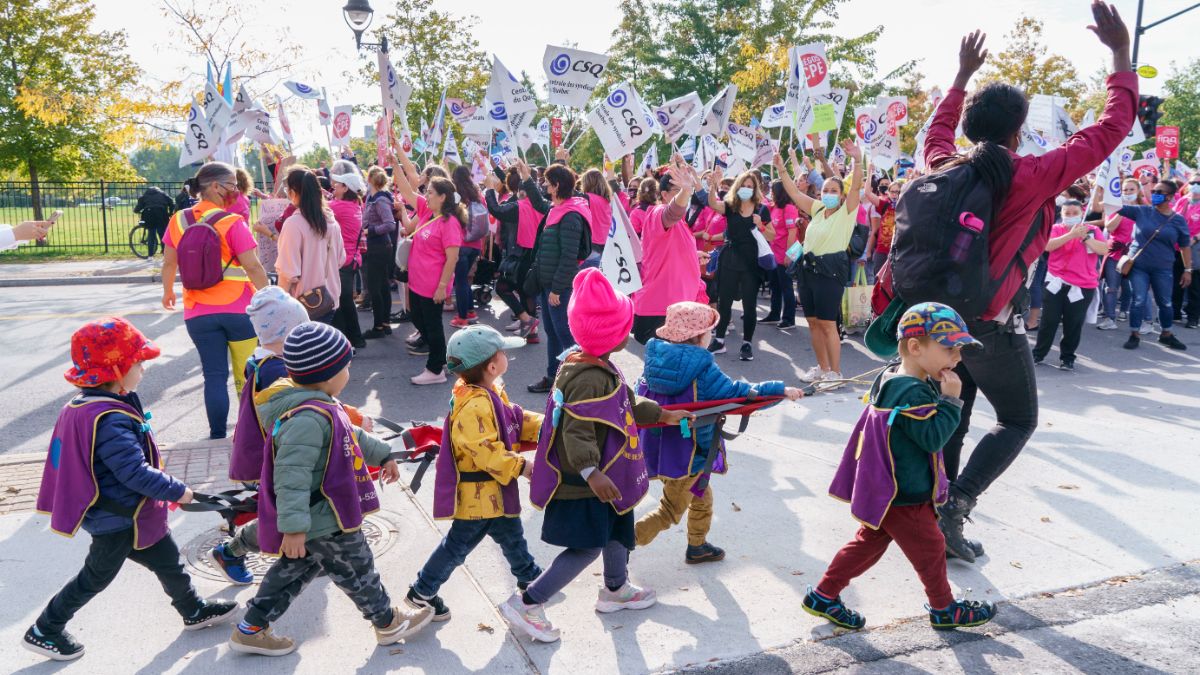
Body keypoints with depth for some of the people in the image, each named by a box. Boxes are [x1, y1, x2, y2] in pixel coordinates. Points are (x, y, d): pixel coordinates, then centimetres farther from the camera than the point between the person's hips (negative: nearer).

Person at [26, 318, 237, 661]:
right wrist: (177, 491, -19)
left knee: (167, 558, 19)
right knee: (97, 576, 12)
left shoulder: (82, 405, 2)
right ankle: (44, 631, 30)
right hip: (119, 520, -9)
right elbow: (135, 473, -32)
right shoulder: (110, 420, -31)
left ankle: (194, 610, 35)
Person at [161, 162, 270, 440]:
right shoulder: (232, 222, -12)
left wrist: (168, 291, 27)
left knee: (214, 375, 8)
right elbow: (252, 266, -15)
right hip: (238, 309, -3)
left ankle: (218, 435, 10)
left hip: (198, 313, 3)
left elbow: (169, 262, 11)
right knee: (247, 373, 10)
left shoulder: (178, 221, 2)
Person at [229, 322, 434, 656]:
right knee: (356, 570, 11)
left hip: (314, 515, 10)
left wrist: (382, 454, 30)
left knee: (295, 569, 24)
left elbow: (350, 435, 20)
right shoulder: (309, 419, -31)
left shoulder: (317, 405, 4)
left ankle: (251, 629, 35)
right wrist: (294, 526, -37)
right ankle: (389, 623, 33)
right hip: (323, 521, -10)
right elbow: (292, 475, -35)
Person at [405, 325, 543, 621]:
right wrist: (521, 467, -28)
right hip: (477, 492, -10)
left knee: (510, 532, 24)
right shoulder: (474, 407, -31)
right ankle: (422, 591, 21)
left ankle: (528, 577, 44)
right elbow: (487, 452, -34)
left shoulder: (491, 394, 4)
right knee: (459, 543, 5)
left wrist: (542, 426, 1)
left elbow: (515, 420, 14)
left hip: (494, 489, 10)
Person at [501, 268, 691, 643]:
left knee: (617, 530, 25)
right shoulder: (591, 380, -29)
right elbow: (577, 432, -35)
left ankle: (616, 590, 48)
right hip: (584, 484, -11)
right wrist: (591, 472, -45)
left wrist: (662, 415, 21)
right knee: (587, 547, -3)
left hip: (605, 475, 11)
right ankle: (526, 604, 7)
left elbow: (628, 404, 18)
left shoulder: (601, 367, 4)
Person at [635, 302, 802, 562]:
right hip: (686, 454, -8)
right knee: (670, 512, 9)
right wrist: (780, 390, -6)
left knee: (701, 496, 28)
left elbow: (641, 396, 5)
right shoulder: (702, 369, -23)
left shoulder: (654, 357, -4)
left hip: (656, 447, 8)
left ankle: (697, 546, 45)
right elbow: (735, 394, -15)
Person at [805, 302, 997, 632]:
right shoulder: (912, 393, -26)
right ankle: (944, 609, 31)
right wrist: (951, 400, -22)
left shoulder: (891, 378, 6)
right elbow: (934, 436, -26)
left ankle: (823, 595, 24)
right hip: (904, 499, -10)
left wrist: (944, 397, 3)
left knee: (868, 543, 18)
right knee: (930, 549, 10)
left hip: (884, 492, 10)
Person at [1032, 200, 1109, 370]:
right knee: (1049, 321, 3)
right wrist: (1071, 235, -25)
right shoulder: (1056, 229, 3)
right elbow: (1048, 245, -16)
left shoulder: (1093, 230, 6)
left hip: (1083, 286, 0)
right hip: (1056, 283, 0)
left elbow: (1104, 249, -8)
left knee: (1073, 325, 5)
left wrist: (1085, 237, -18)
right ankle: (1038, 354, 15)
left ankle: (1067, 358, 16)